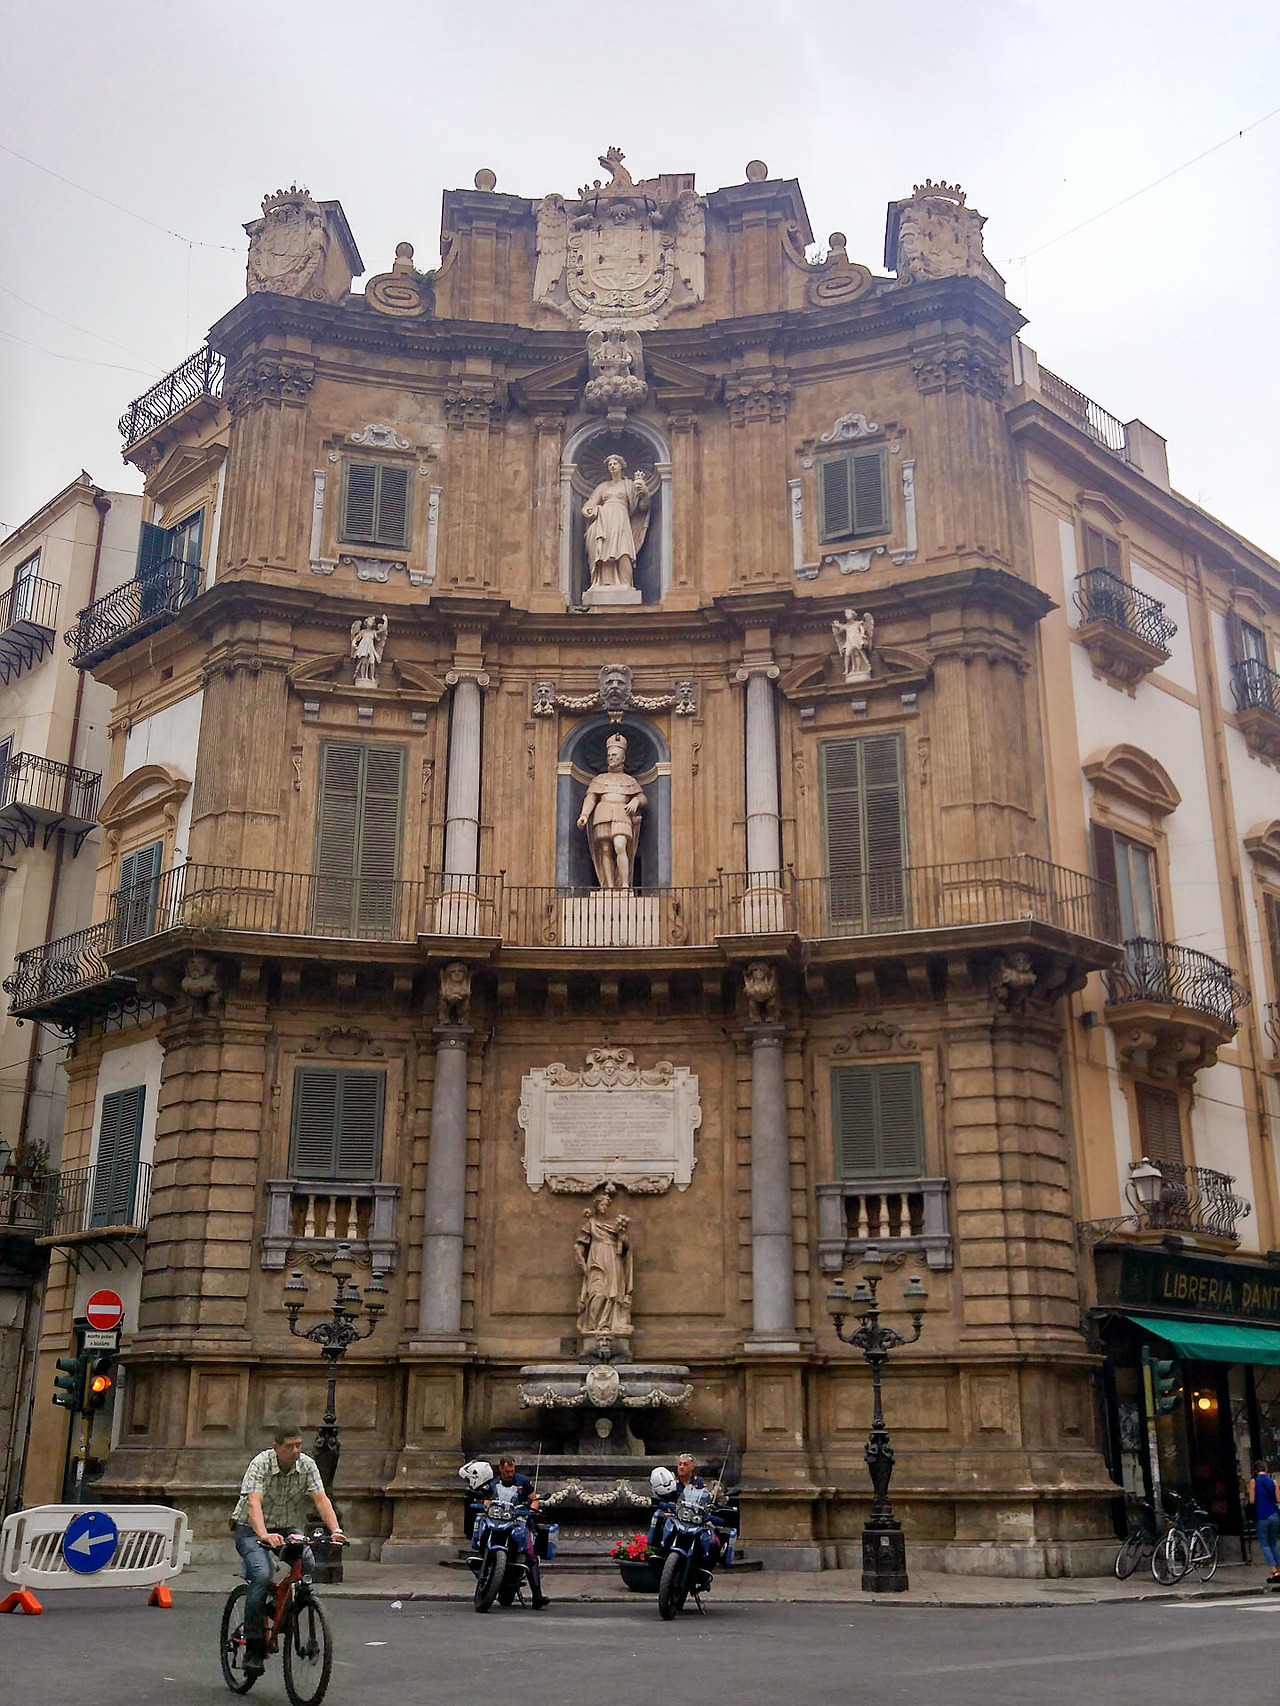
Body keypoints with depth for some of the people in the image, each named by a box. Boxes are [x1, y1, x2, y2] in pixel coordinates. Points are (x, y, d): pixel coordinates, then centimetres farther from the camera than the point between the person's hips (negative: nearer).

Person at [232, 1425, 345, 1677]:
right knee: (261, 1576, -28)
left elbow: (321, 1499, -18)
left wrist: (335, 1530, -34)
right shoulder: (260, 1464, -21)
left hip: (286, 1529, 4)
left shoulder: (307, 1465, -10)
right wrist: (264, 1535, -52)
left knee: (309, 1564, -22)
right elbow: (254, 1503, -35)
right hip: (251, 1529, -4)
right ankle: (254, 1648, -19)